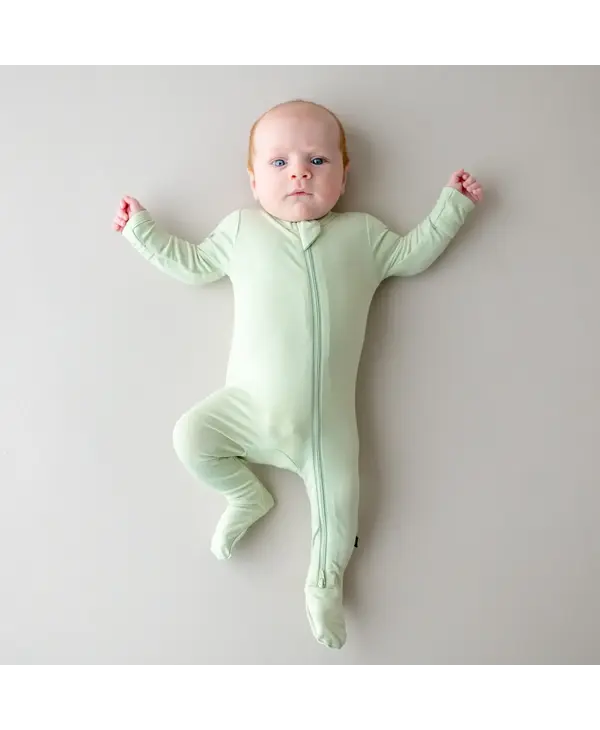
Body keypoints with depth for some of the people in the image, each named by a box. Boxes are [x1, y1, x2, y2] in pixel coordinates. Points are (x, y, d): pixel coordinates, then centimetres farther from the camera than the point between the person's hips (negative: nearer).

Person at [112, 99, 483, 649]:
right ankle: (248, 496, 16)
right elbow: (192, 264, 20)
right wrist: (142, 230, 20)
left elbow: (413, 255, 20)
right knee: (190, 437, -12)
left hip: (326, 418, 0)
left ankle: (324, 584, 31)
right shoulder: (242, 229, 11)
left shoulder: (361, 234, 11)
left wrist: (451, 206, 19)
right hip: (249, 405, 1)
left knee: (338, 499, 2)